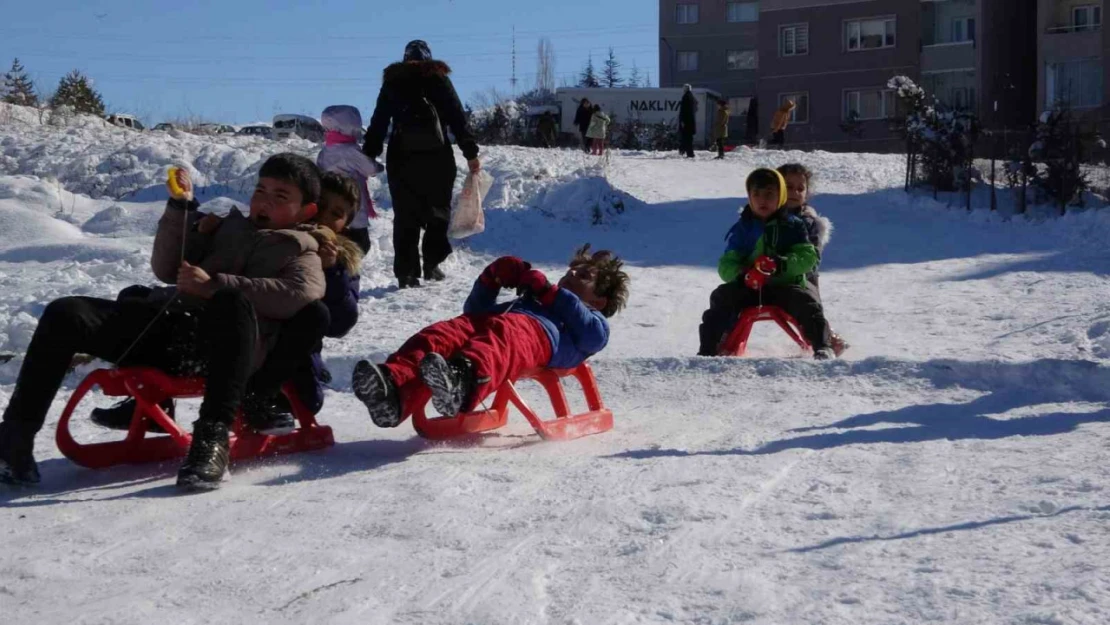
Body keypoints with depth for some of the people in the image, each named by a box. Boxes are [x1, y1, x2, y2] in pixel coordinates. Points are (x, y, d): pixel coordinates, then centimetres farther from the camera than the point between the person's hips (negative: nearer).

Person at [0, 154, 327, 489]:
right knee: (65, 313, -15)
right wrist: (180, 207, 12)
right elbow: (167, 270, 26)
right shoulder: (230, 228, 33)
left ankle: (212, 437, -43)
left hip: (220, 343, -5)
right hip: (168, 325, 5)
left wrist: (215, 285, -12)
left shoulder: (299, 249, 18)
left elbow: (304, 292, -7)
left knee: (232, 301, -40)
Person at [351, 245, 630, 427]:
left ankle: (461, 383, -76)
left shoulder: (593, 320, 37)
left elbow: (593, 337, 9)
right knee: (438, 335, -30)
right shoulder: (532, 299, 53)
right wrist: (491, 280, 34)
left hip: (537, 331, -5)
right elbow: (475, 310, 51)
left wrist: (551, 293, 13)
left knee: (500, 340, -43)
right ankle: (393, 390, -58)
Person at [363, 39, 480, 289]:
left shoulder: (392, 81, 12)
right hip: (437, 155, -1)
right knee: (438, 211, 10)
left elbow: (378, 123, 9)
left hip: (401, 157, 1)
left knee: (405, 215, 3)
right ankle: (432, 263, 3)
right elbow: (458, 118, 2)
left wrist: (369, 156, 11)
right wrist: (470, 152, 3)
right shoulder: (438, 79, 7)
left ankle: (406, 271, -2)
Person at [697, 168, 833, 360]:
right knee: (721, 297, -22)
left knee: (807, 302, -29)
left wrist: (783, 265, -25)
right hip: (748, 288, 1)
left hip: (786, 286, -1)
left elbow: (808, 257, -5)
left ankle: (822, 348, -24)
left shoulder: (793, 226, 7)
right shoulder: (742, 229, 10)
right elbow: (726, 264, 3)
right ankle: (707, 351, -20)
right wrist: (741, 275, -21)